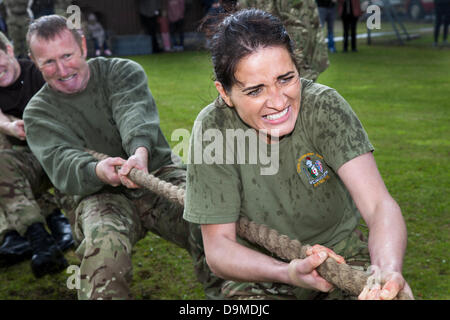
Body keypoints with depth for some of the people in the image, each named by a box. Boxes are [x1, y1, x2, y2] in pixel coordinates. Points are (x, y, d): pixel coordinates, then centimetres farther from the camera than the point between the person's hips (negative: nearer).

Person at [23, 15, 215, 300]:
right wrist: (97, 171, -39)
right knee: (103, 246, -35)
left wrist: (140, 151, -43)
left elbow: (135, 112, -19)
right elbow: (61, 163, -14)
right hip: (99, 194, 0)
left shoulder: (123, 71, 3)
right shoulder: (39, 113, 4)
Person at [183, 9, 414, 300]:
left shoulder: (324, 105, -18)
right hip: (258, 270, -2)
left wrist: (389, 271, -47)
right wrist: (287, 273, -35)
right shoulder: (213, 129, -19)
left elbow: (379, 205, -25)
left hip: (341, 253, 2)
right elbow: (218, 245, -16)